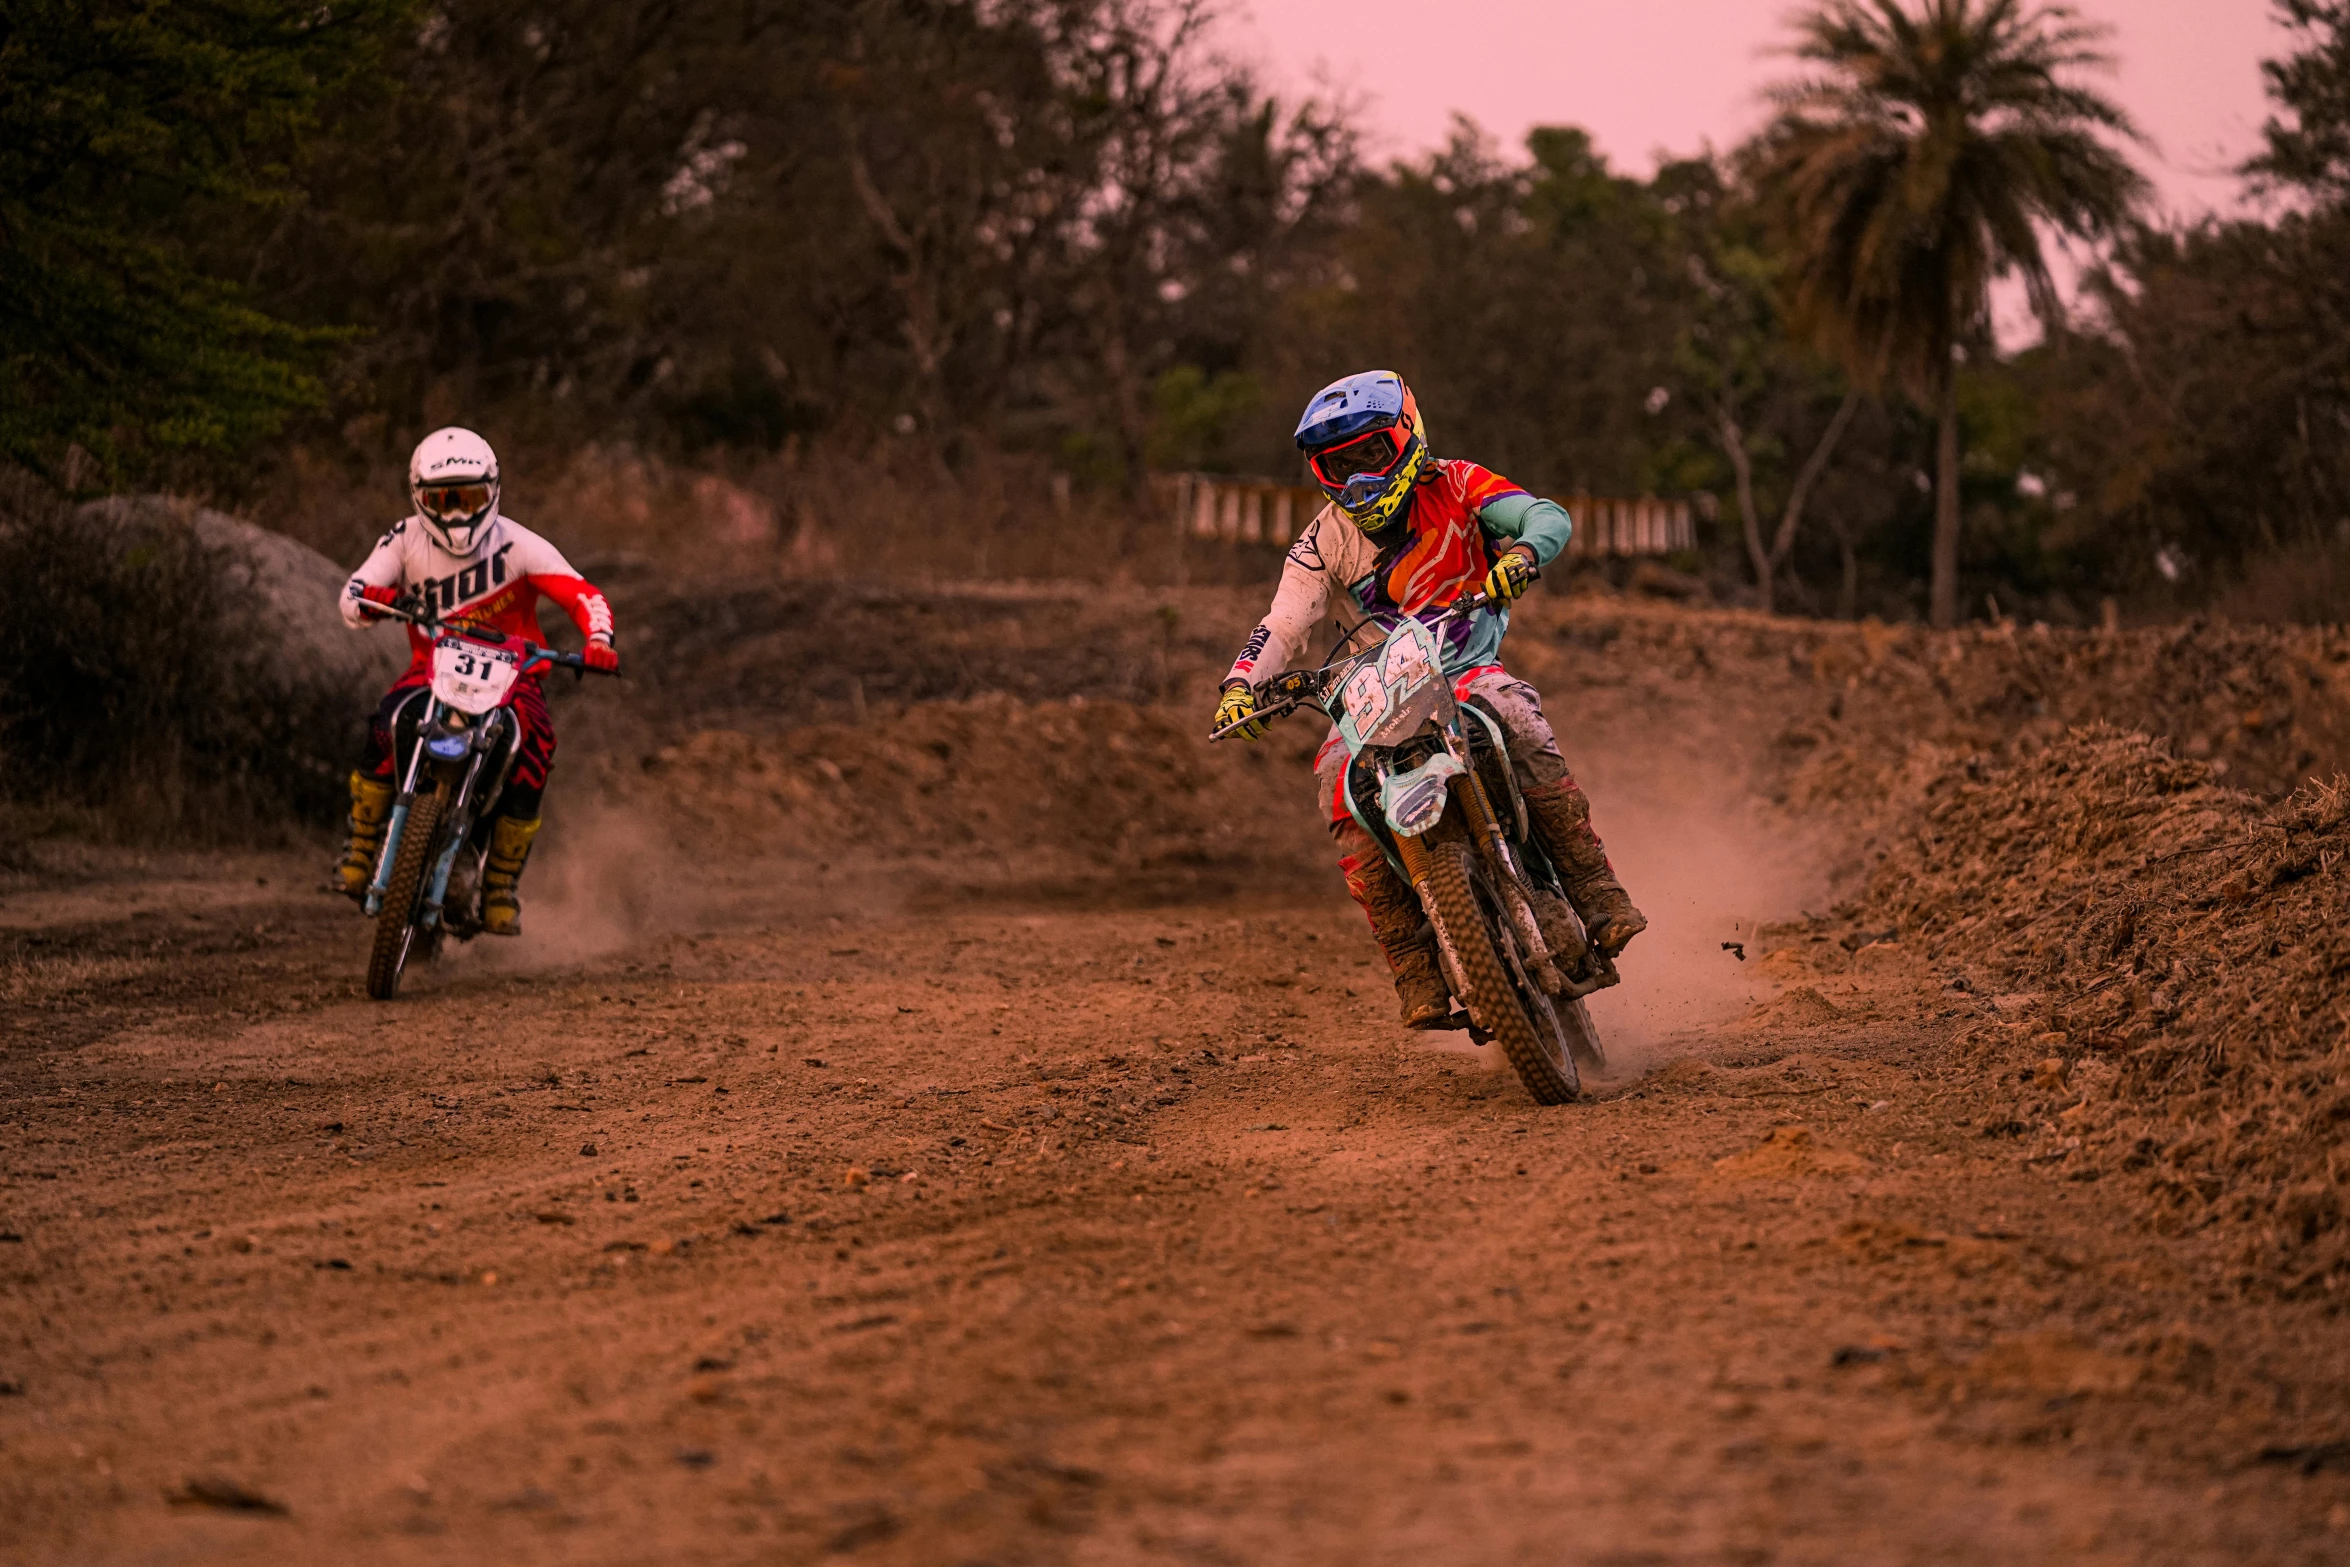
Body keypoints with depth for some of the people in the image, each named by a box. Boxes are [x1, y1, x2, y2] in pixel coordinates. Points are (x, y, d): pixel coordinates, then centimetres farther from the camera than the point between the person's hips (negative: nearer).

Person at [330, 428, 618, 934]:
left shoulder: (517, 544, -10)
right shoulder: (406, 540, -3)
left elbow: (583, 596, -17)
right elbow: (353, 594, -11)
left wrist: (598, 643, -38)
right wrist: (371, 597, -37)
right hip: (432, 668, 1)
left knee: (531, 759, -29)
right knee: (385, 729, -30)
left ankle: (501, 887, -13)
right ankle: (360, 850, -12)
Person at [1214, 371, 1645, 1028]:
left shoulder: (1452, 486, -3)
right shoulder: (1324, 542, 2)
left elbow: (1550, 517, -14)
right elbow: (1284, 624, -6)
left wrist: (1521, 554, -37)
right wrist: (1240, 685, -25)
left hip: (1468, 670, -2)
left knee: (1518, 719, -35)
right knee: (1340, 785, -27)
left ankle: (1597, 892, -29)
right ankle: (1415, 970, -23)